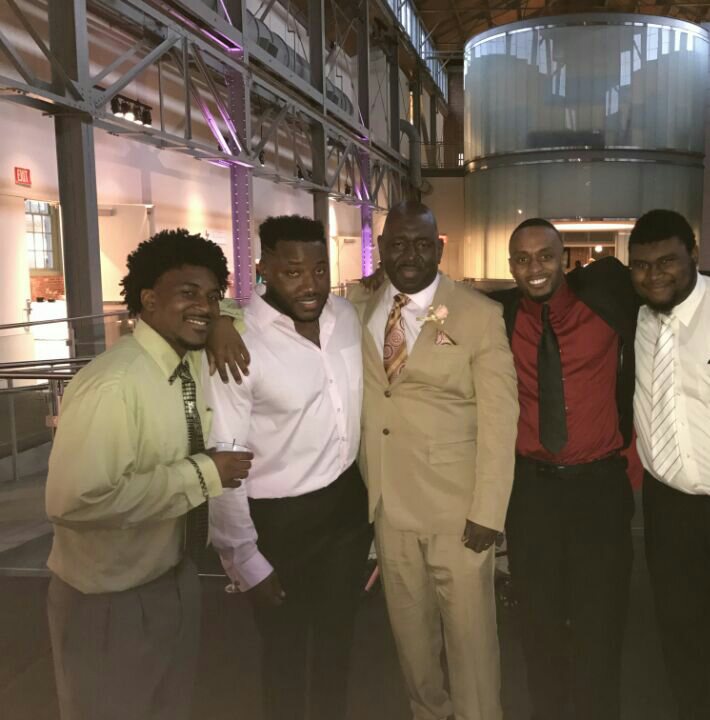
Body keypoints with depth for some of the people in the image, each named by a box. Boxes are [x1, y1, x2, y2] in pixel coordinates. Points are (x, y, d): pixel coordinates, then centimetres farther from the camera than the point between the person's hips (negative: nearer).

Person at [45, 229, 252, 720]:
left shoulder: (195, 362, -3)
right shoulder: (113, 385, -28)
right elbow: (74, 499, -34)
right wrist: (200, 475, -28)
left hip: (175, 575, 8)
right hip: (110, 598, -8)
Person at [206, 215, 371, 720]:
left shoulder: (347, 314, -4)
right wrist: (245, 560, -14)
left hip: (349, 501, 5)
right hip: (279, 517, -5)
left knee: (338, 632, 25)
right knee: (286, 646, 17)